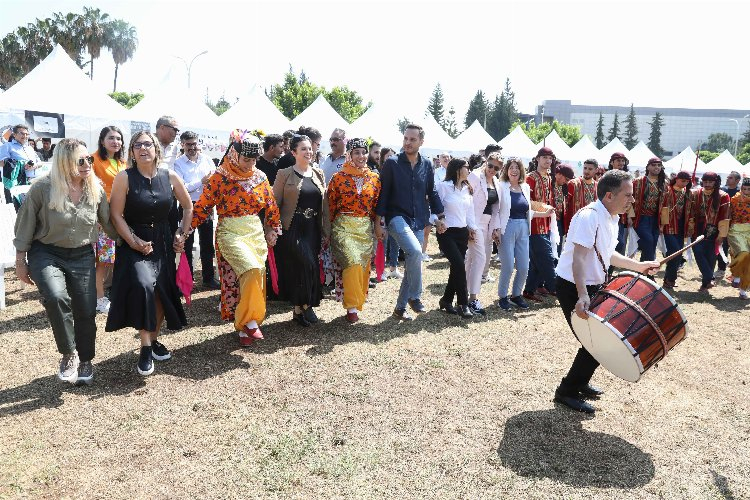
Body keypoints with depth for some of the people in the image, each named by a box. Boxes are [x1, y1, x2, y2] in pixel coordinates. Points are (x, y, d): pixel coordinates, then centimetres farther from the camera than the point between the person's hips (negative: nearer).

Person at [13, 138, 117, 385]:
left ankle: (85, 360, 27)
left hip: (82, 256, 3)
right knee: (56, 297, -29)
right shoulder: (42, 188, -14)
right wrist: (20, 262, -1)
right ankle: (69, 354, -7)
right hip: (46, 253, -3)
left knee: (86, 311, 3)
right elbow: (25, 226, -5)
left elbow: (108, 222, 7)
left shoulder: (96, 189, -5)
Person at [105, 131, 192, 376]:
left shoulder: (169, 176, -1)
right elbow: (116, 215, -11)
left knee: (161, 292, 8)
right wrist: (134, 242, -18)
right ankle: (145, 347, -12)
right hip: (133, 242, -4)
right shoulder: (124, 177, -9)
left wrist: (183, 235, 7)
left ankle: (154, 340, 29)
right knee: (142, 285, -24)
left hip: (163, 243, 4)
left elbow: (188, 207, 12)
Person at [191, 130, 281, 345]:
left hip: (256, 232, 5)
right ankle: (249, 321, -7)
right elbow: (202, 207, -8)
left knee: (256, 278, 6)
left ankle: (245, 325, 23)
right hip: (230, 232, -5)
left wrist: (273, 229, 16)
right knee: (251, 271, -23)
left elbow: (271, 206, 14)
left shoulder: (260, 177, 4)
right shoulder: (219, 178, -8)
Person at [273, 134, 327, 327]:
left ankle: (300, 307, 19)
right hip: (292, 229, -4)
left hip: (313, 230, 5)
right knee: (305, 265, -13)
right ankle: (305, 306, 5)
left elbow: (324, 204, 14)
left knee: (311, 267, 5)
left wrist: (326, 230, 11)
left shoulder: (318, 174, 11)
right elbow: (275, 203, -3)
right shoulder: (285, 174, -1)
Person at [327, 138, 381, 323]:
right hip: (343, 225, -3)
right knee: (353, 261, -19)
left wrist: (376, 225, 11)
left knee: (363, 265, 5)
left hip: (365, 227, 4)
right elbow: (331, 205, 2)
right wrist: (331, 228, 2)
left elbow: (376, 205, 12)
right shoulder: (338, 177, -2)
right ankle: (352, 307, -10)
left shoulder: (374, 178, 7)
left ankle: (357, 301, 23)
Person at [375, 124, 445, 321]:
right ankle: (415, 296, -12)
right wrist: (378, 223, -7)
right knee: (415, 251, -29)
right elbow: (383, 194, -4)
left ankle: (400, 308, 20)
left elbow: (432, 193, 16)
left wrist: (440, 217, 9)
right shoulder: (392, 163, -4)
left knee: (412, 263, 7)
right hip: (397, 217, -5)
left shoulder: (426, 165, 8)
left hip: (419, 222, 5)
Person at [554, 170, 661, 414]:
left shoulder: (611, 218, 8)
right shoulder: (589, 216, -23)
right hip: (574, 288, -10)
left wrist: (638, 266, 19)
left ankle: (581, 382, 34)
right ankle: (567, 391, 9)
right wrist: (582, 296, -39)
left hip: (594, 286, 10)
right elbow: (579, 258, -31)